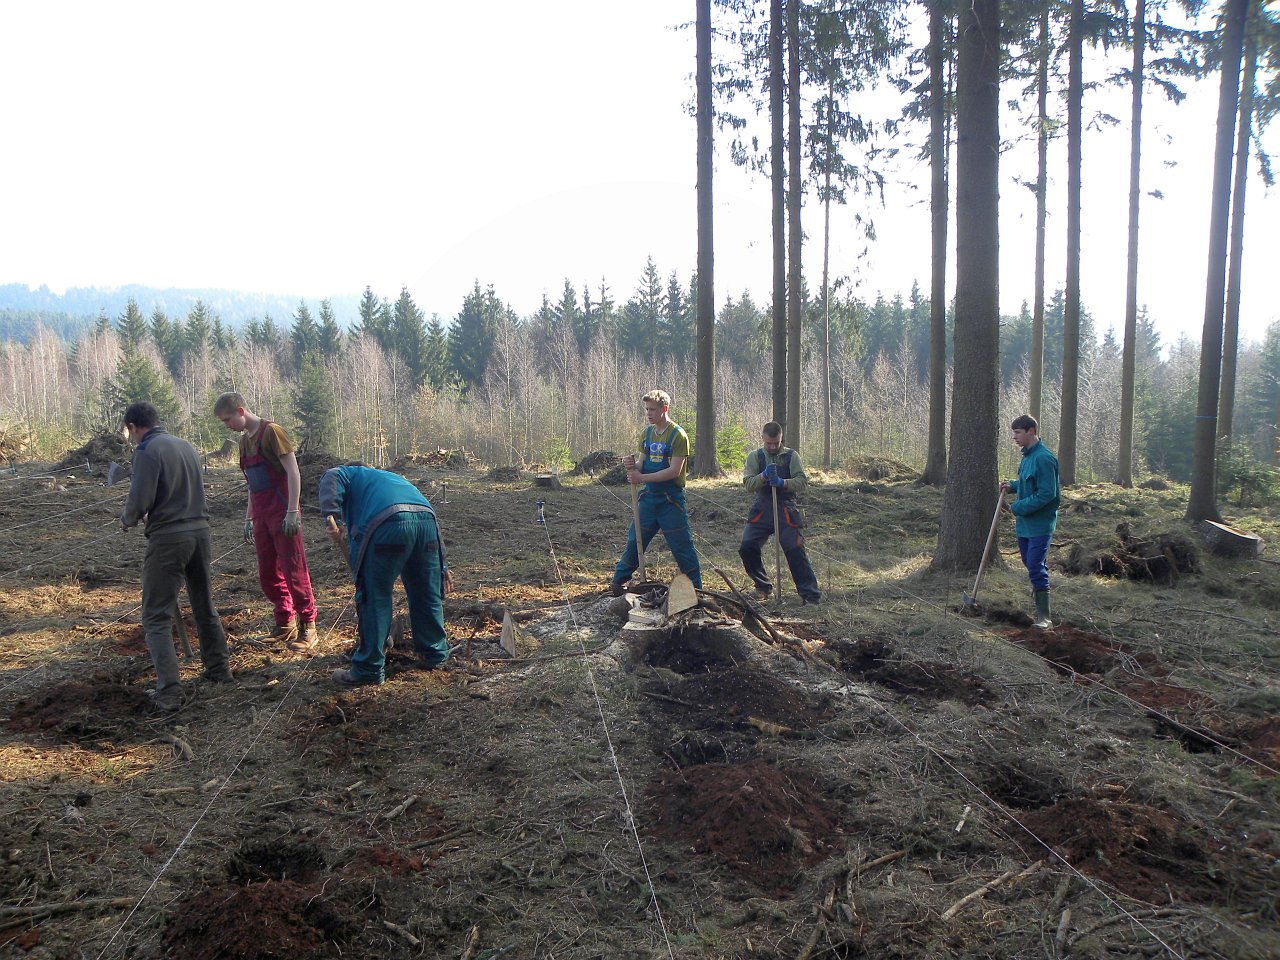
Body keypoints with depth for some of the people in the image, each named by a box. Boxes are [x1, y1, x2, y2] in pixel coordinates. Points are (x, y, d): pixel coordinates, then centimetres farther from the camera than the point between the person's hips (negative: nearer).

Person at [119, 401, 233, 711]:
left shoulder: (147, 450, -10)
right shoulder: (186, 445, 11)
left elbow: (140, 499, -15)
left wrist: (127, 520, 7)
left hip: (168, 537, -7)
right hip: (200, 531, 7)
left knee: (156, 617, 0)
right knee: (204, 606, 20)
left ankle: (169, 692, -5)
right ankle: (218, 669, 29)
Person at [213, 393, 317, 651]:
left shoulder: (271, 431, -9)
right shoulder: (245, 439, 16)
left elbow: (293, 472, -13)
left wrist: (293, 511, -18)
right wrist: (248, 518, 21)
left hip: (282, 514, -8)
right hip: (261, 517, 8)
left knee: (294, 570, -5)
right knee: (267, 574, 10)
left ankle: (308, 626, 3)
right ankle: (285, 625, 21)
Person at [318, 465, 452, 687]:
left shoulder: (350, 474, 30)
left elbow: (331, 479, 4)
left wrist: (334, 519, -4)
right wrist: (442, 566, 35)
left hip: (388, 524, -6)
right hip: (427, 520, 6)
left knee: (375, 599, 4)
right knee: (428, 594, 20)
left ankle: (370, 670, 9)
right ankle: (436, 654, 33)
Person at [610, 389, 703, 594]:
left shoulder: (678, 435, -12)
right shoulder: (647, 433, 8)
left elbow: (674, 471, -19)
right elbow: (643, 464, 11)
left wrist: (642, 477, -21)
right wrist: (633, 465, -13)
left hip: (671, 500, -6)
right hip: (649, 496, 6)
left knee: (682, 546, 1)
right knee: (634, 540, 11)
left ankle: (696, 588, 13)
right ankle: (617, 582, 22)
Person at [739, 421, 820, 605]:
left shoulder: (791, 456, 4)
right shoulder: (755, 457, 8)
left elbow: (802, 482, -5)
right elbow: (748, 485, -3)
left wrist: (782, 482, -22)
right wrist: (764, 476, -22)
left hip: (786, 510, -2)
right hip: (761, 510, 2)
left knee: (795, 551, -11)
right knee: (746, 548, -7)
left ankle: (810, 594, -2)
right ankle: (763, 586, 14)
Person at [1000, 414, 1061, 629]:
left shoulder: (1044, 458, -19)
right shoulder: (1028, 456, 11)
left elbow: (1047, 493, -23)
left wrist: (1018, 507, -18)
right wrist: (1012, 485, 6)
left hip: (1040, 524, -9)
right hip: (1024, 523, 9)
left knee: (1036, 568, -10)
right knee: (1030, 563, 17)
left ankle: (1044, 616, -7)